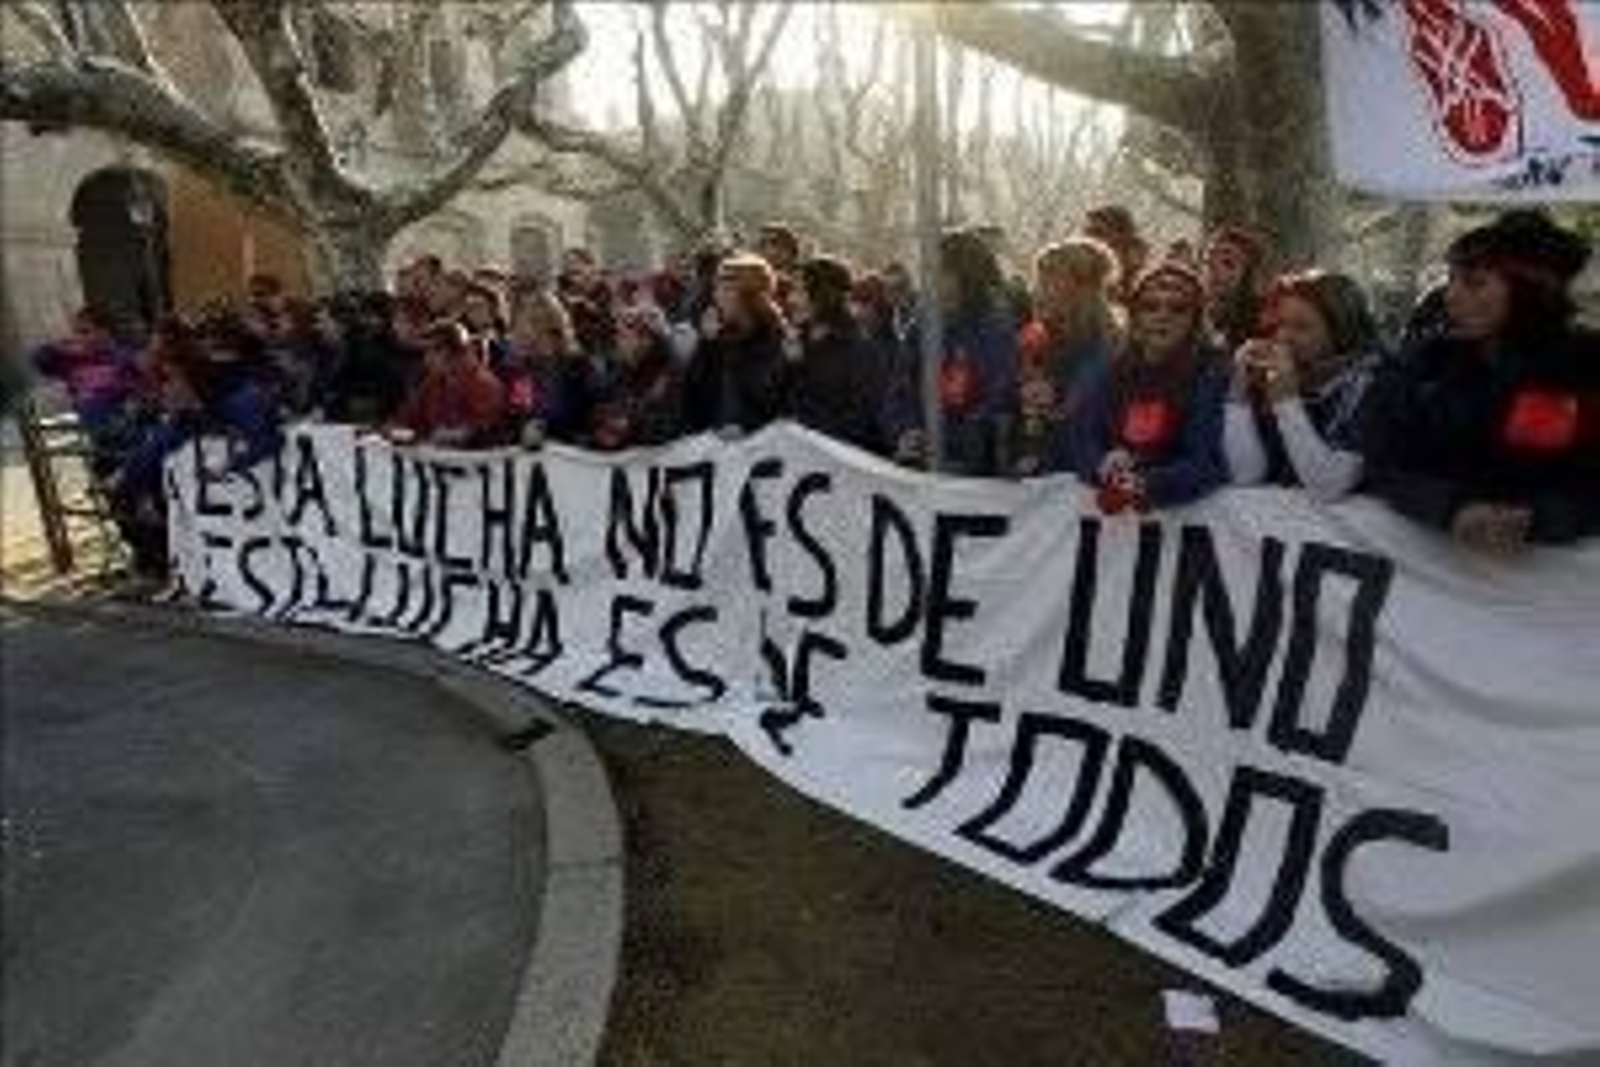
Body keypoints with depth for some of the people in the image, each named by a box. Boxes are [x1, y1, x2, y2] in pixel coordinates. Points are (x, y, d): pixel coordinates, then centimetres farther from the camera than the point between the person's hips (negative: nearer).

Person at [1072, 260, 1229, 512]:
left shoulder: (1211, 372, -3)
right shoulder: (1106, 371, 7)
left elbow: (1204, 464, -12)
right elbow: (1082, 442, 1)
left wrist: (1146, 485, -30)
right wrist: (1104, 465, -21)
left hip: (1185, 507, -1)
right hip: (1111, 504, 1)